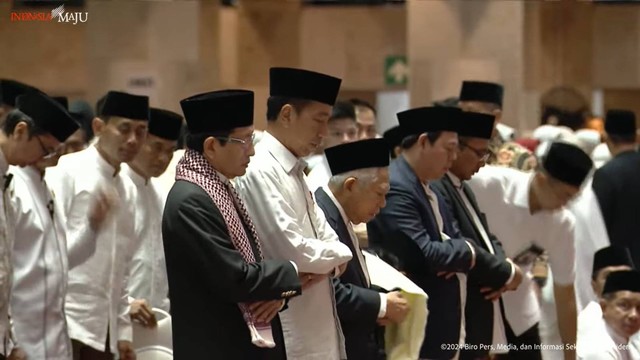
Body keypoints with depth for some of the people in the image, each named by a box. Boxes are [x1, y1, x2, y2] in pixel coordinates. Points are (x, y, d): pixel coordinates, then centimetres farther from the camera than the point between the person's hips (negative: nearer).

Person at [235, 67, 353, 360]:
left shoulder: (294, 170, 15)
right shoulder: (261, 171, -17)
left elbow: (323, 235, 16)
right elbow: (292, 250, -23)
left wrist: (330, 260, -6)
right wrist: (339, 255, -6)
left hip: (312, 322, 10)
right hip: (288, 333, -10)